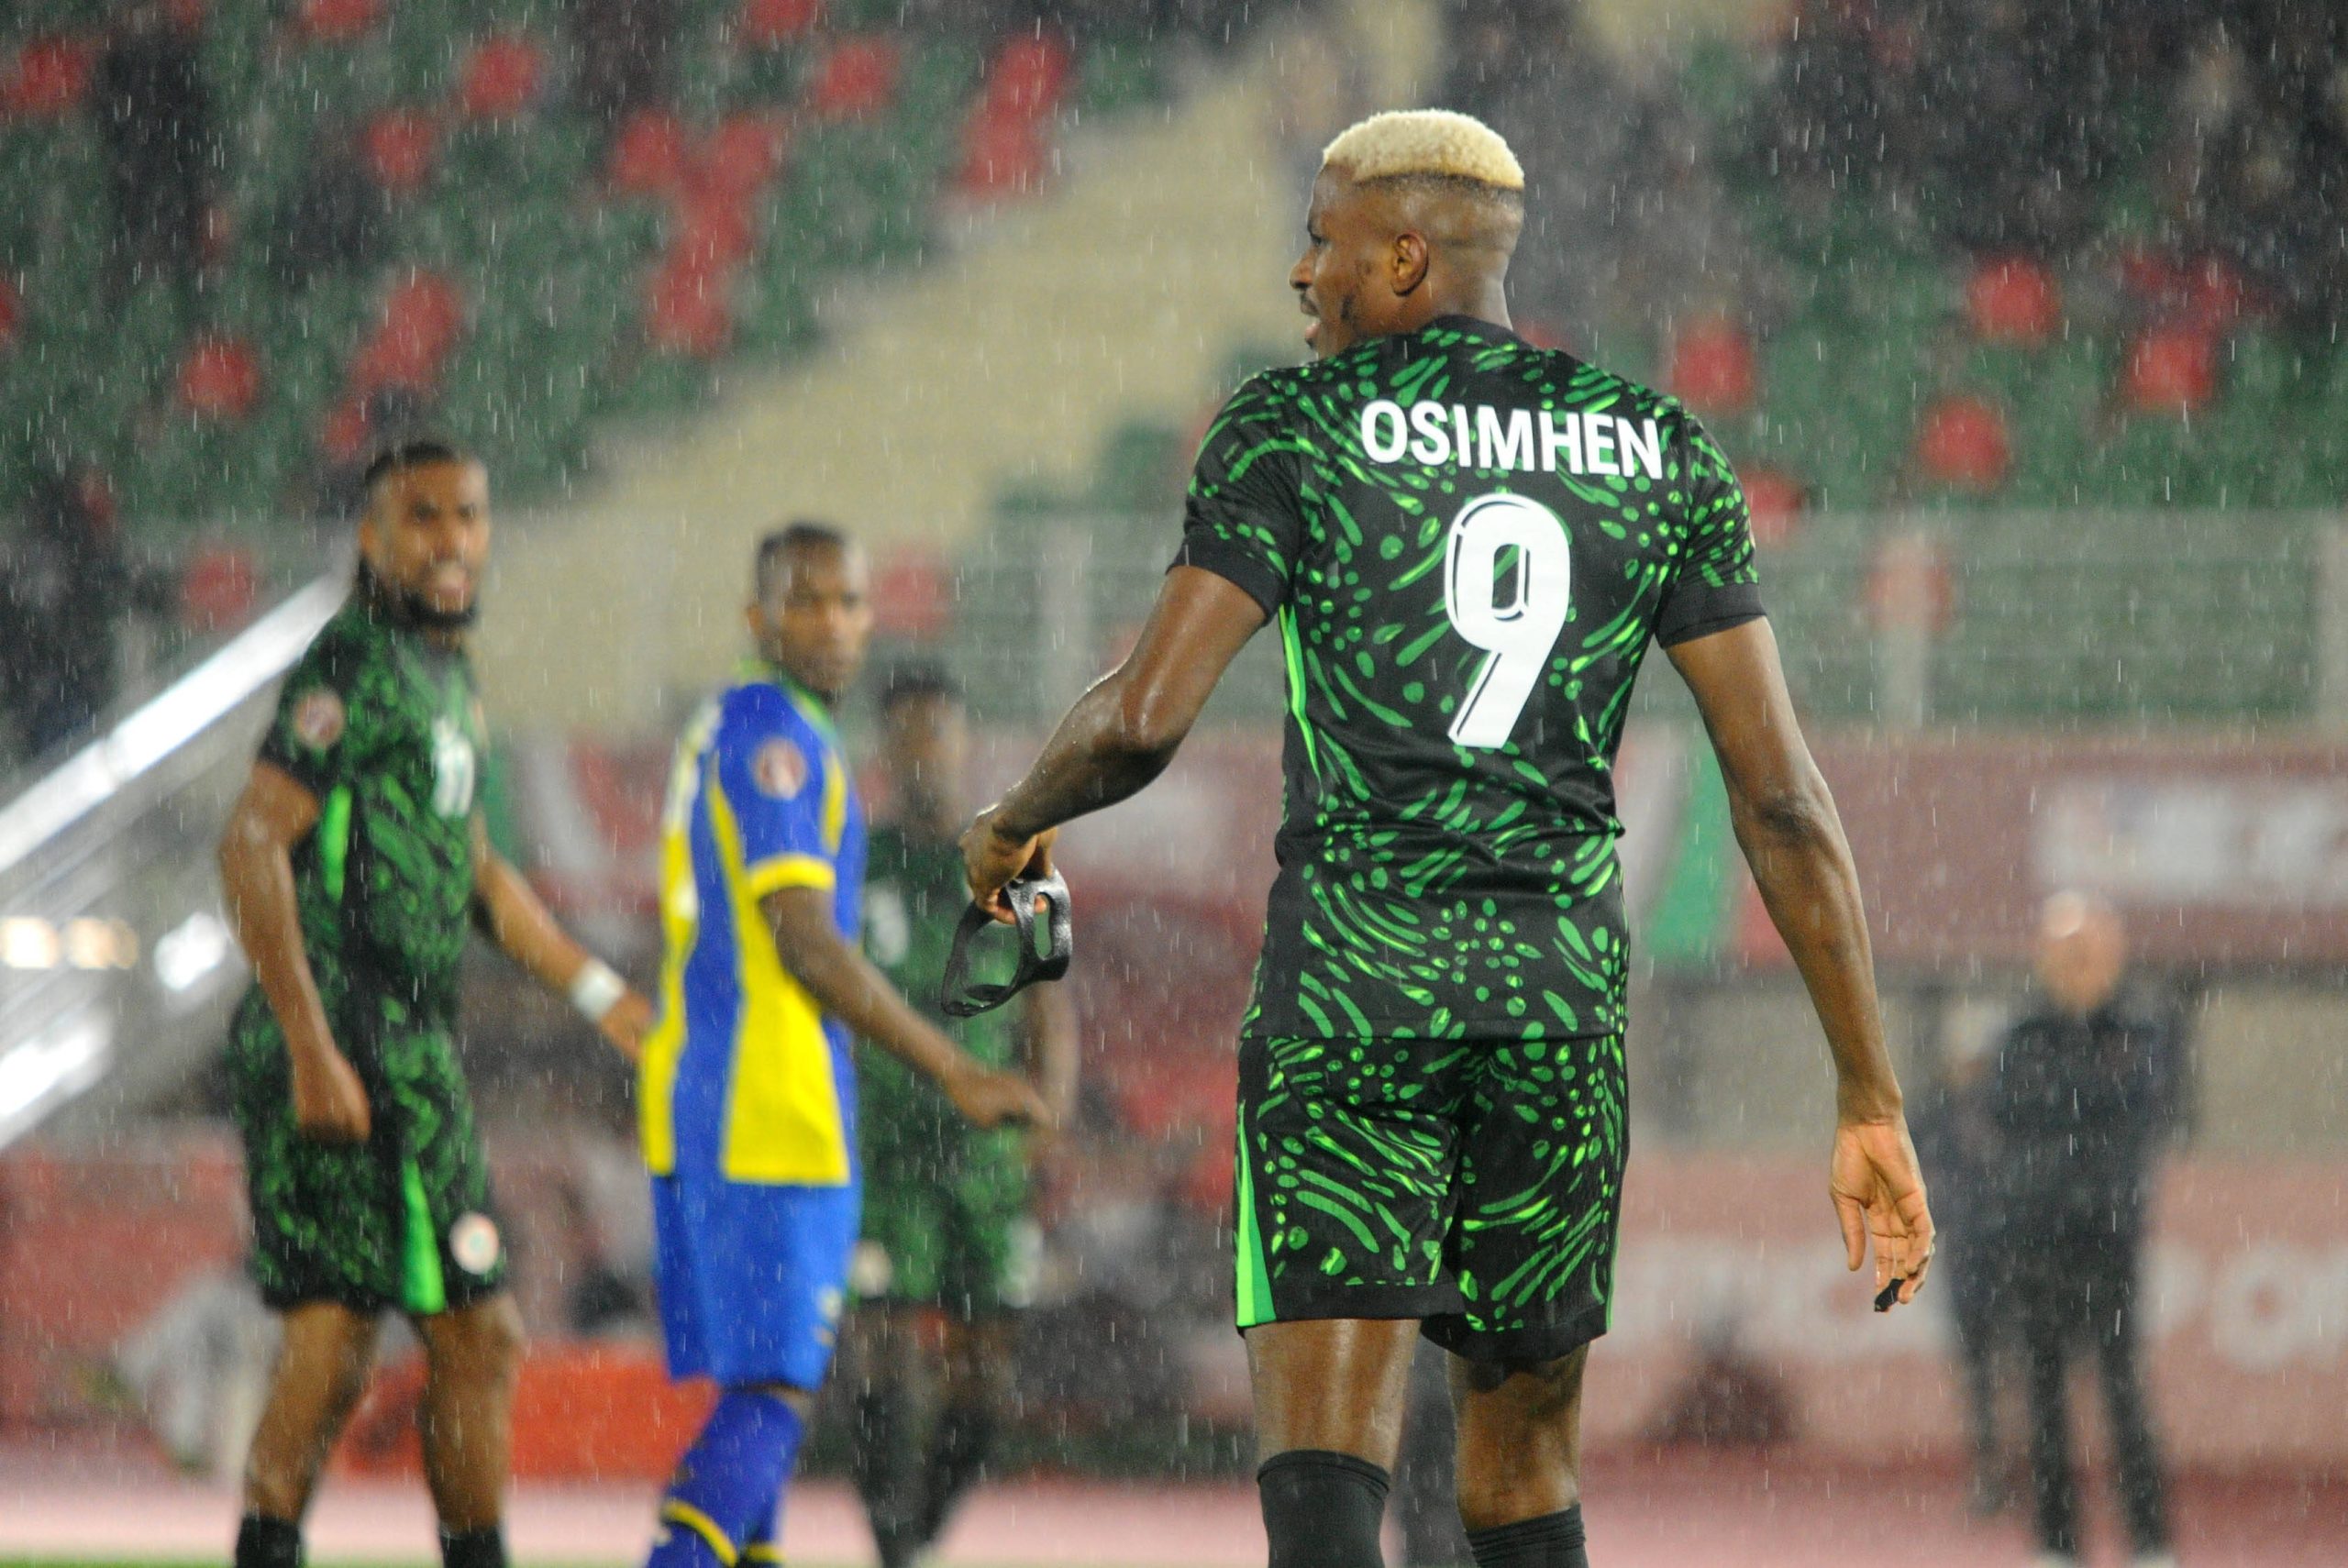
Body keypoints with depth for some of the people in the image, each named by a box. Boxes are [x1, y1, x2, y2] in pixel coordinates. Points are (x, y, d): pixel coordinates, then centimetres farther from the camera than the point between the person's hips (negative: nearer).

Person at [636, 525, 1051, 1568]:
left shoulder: (722, 727, 19)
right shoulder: (772, 730, -11)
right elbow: (807, 945, -18)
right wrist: (955, 1074, -16)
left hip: (694, 1097, 10)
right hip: (770, 1112, -10)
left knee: (755, 1384, 12)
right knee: (772, 1390, -12)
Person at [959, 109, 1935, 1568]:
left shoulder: (1295, 427, 0)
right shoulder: (1660, 449, 9)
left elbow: (1142, 719, -9)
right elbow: (1780, 793, 4)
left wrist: (1010, 825, 14)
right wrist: (1872, 1099, 6)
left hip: (1350, 977, -4)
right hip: (1562, 985, 4)